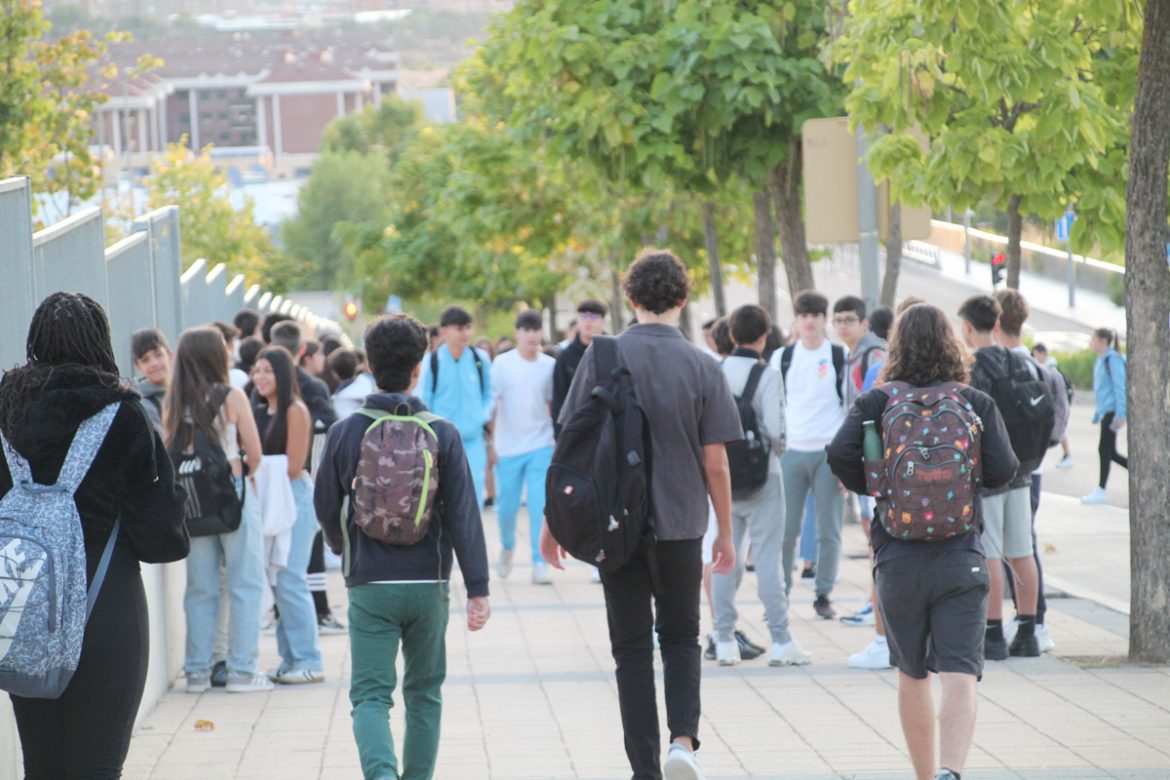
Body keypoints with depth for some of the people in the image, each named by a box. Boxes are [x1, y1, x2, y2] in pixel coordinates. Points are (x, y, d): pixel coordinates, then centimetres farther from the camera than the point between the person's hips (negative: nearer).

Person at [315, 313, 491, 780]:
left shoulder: (345, 433, -3)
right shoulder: (442, 434, -5)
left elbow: (326, 510, 8)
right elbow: (463, 515, -8)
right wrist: (477, 588, -5)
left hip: (370, 585, -1)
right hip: (428, 584, 1)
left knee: (370, 695, -2)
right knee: (424, 693, 17)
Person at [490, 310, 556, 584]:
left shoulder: (550, 366, 4)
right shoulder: (502, 364, -1)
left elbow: (554, 405, 12)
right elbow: (491, 404, -1)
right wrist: (489, 443, -4)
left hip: (541, 446, 0)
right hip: (508, 448, 0)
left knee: (540, 506, -8)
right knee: (506, 507, 6)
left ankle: (540, 562, -3)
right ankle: (507, 546, 35)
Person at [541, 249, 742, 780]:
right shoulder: (702, 367, -5)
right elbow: (715, 464, -3)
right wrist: (725, 533, 8)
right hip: (680, 526, 0)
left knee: (632, 648, 8)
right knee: (680, 637, 15)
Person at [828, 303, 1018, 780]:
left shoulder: (876, 402, 1)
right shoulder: (975, 403, 2)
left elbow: (841, 455, -14)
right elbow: (1003, 469, -6)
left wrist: (874, 488, 5)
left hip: (899, 557, 1)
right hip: (960, 557, -1)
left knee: (912, 676, 18)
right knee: (959, 676, -9)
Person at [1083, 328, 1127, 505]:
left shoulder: (1113, 359, -12)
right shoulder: (1101, 361, 16)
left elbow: (1120, 386, -17)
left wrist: (1120, 414, -22)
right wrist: (1097, 413, 25)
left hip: (1112, 411, -9)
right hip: (1106, 411, 9)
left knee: (1105, 449, -5)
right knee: (1110, 452, 9)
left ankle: (1101, 491, 0)